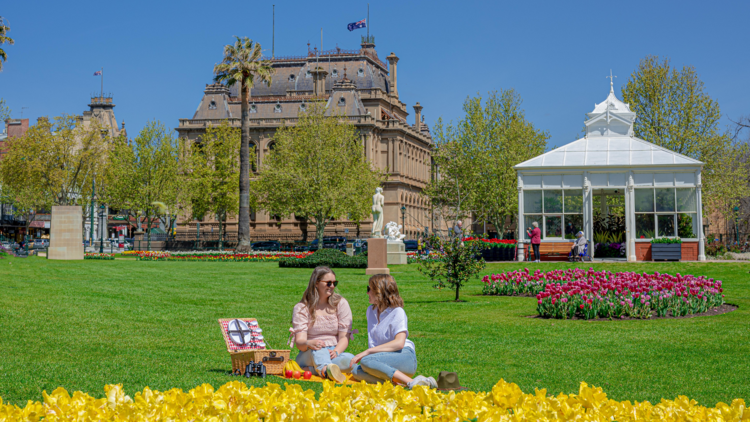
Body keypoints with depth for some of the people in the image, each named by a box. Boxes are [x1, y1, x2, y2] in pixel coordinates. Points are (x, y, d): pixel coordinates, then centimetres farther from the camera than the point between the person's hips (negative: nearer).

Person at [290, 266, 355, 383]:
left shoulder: (341, 303, 7)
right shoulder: (301, 308, 3)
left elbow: (344, 337, 0)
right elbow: (299, 341, -10)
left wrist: (336, 352, -23)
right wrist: (308, 343, -35)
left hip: (334, 355, 2)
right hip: (308, 356, -2)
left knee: (350, 359, -33)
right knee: (318, 348, -37)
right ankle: (326, 369, -70)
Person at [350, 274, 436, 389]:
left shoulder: (397, 312, -5)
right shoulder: (371, 310, 19)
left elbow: (399, 343, -18)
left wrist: (367, 352, -22)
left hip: (405, 357, -7)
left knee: (366, 362, -33)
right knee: (356, 371, -21)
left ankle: (412, 383, -33)